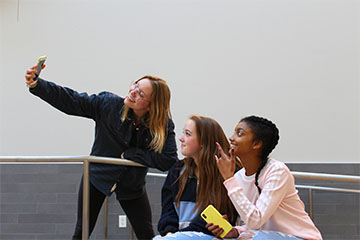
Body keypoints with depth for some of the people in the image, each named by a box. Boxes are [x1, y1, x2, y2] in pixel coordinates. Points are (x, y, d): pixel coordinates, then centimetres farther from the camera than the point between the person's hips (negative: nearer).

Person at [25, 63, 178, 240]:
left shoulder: (164, 126, -21)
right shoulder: (108, 103, -20)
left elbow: (169, 160, -28)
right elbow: (69, 100, -21)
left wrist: (130, 154, -24)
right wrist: (37, 85, -33)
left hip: (131, 185, 0)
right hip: (98, 176, 0)